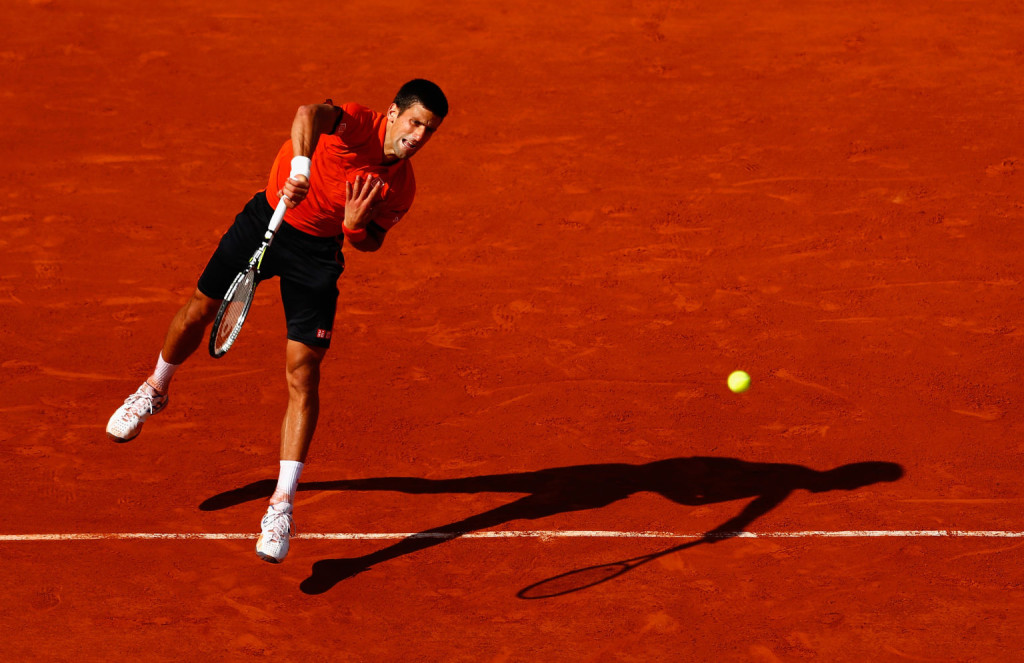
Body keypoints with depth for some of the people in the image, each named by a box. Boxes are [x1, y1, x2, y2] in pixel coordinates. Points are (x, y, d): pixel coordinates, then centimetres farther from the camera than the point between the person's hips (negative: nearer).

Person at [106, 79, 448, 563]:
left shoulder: (400, 189, -13)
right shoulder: (356, 124, -26)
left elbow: (373, 241, 1)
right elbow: (311, 114, -48)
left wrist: (357, 226, -23)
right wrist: (300, 168, -66)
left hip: (317, 251, 1)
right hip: (267, 219, -1)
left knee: (302, 374, -10)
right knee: (199, 310, 10)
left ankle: (282, 505, -8)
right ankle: (156, 389, 45)